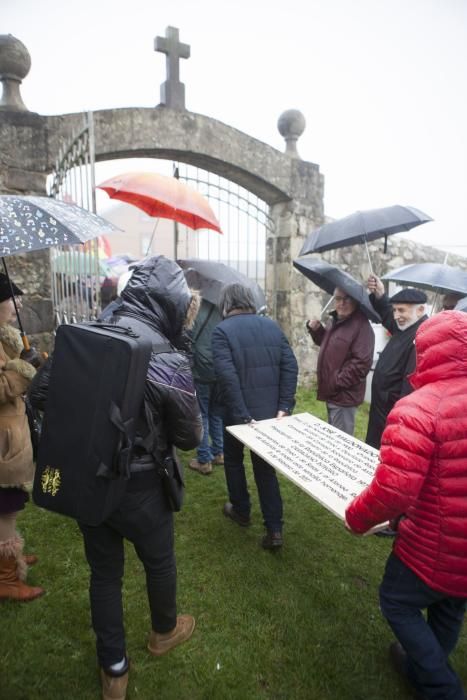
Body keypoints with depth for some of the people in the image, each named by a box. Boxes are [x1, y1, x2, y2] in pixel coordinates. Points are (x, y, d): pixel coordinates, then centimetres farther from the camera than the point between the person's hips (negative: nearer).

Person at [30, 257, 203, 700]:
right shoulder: (169, 361, -23)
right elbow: (190, 437, -11)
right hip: (139, 488, -4)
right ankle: (164, 631, 53)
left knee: (104, 573, 23)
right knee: (159, 561, 25)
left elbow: (39, 397, 1)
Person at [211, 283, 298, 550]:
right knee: (265, 466, 14)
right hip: (270, 410, 4)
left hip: (238, 413, -4)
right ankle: (275, 529, 11)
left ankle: (241, 510, 36)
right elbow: (290, 366, -3)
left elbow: (227, 376, -22)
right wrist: (284, 406, -4)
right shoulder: (272, 325, 4)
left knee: (233, 459, 21)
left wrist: (242, 415, -20)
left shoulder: (222, 330, -11)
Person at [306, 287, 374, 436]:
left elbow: (361, 363, -25)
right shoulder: (335, 320, 9)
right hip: (332, 393, 9)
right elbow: (326, 343, 25)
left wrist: (337, 382, -20)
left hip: (344, 395, -9)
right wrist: (316, 329, 5)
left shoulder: (361, 326, -19)